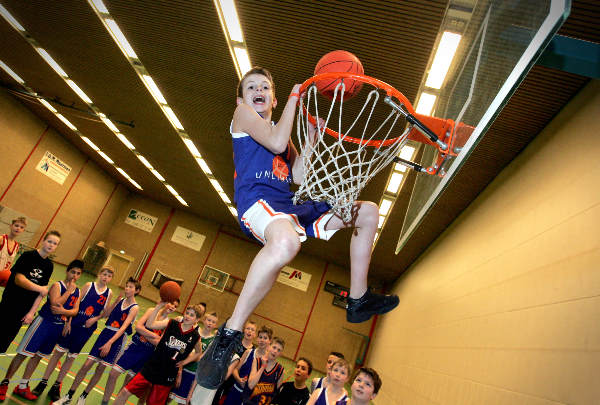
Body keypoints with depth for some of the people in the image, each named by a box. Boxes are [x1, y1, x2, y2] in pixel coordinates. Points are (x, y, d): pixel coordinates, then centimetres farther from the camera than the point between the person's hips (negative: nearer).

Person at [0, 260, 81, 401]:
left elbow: (75, 310, 0)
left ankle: (23, 386, 27)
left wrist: (63, 311, -18)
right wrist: (69, 290, -22)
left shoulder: (77, 291, 6)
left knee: (38, 356, 15)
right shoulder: (57, 285, -12)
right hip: (44, 321, -6)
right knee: (23, 353, 0)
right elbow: (55, 303, -25)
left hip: (58, 326, 6)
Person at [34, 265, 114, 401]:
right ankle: (43, 382, 21)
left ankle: (56, 386, 24)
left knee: (71, 357, 11)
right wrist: (68, 322, -9)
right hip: (74, 323, -1)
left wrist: (95, 319, -12)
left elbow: (105, 313, 5)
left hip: (87, 328, 2)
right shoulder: (89, 285, -4)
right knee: (58, 351, 5)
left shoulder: (109, 293, 1)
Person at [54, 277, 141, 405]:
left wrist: (109, 343, -26)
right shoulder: (120, 300, 6)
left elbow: (123, 327, -19)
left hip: (117, 339, -4)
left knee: (100, 369, 7)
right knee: (87, 364, 0)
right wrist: (116, 301, 0)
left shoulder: (134, 308, -11)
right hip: (105, 333, 4)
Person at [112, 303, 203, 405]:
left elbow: (198, 353, 9)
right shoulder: (172, 324, -7)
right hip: (151, 369, 1)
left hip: (167, 377, -1)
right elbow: (150, 325, -19)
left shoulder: (195, 337, -8)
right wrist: (159, 305, -27)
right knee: (125, 392, 0)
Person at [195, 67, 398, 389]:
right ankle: (228, 336, -31)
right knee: (286, 241, -45)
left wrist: (311, 134, 13)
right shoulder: (242, 114, 12)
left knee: (368, 211, 10)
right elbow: (276, 143, -9)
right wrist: (295, 96, 1)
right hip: (257, 200, -8)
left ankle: (358, 300, 13)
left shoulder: (281, 131, 30)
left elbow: (298, 176, 16)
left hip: (291, 208, 8)